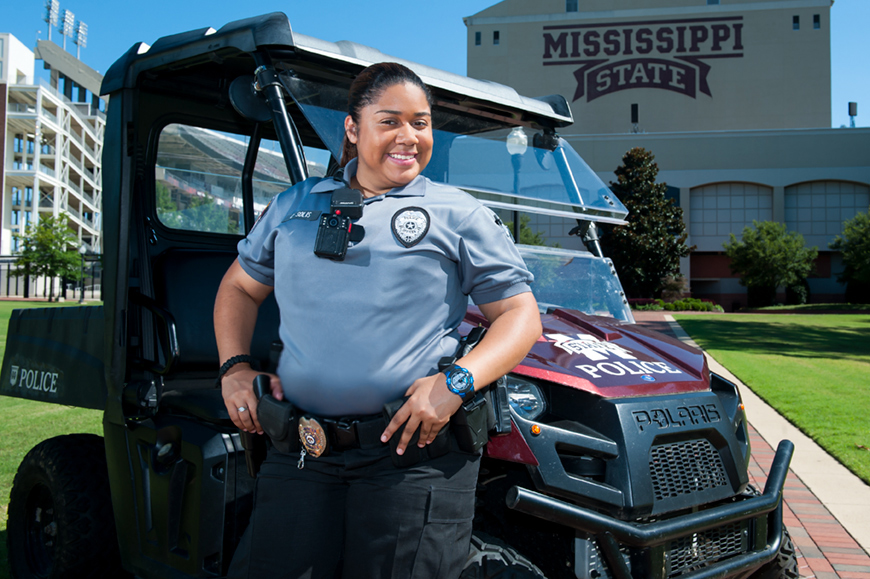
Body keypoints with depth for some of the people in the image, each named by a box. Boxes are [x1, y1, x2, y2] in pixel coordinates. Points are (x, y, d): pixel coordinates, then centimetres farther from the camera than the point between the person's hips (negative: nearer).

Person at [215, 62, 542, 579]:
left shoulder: (459, 215, 6)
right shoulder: (295, 205, 17)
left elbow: (522, 314, 4)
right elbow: (240, 287, 27)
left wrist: (457, 381, -13)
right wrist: (235, 367, 9)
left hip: (414, 449, -2)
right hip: (301, 455, 3)